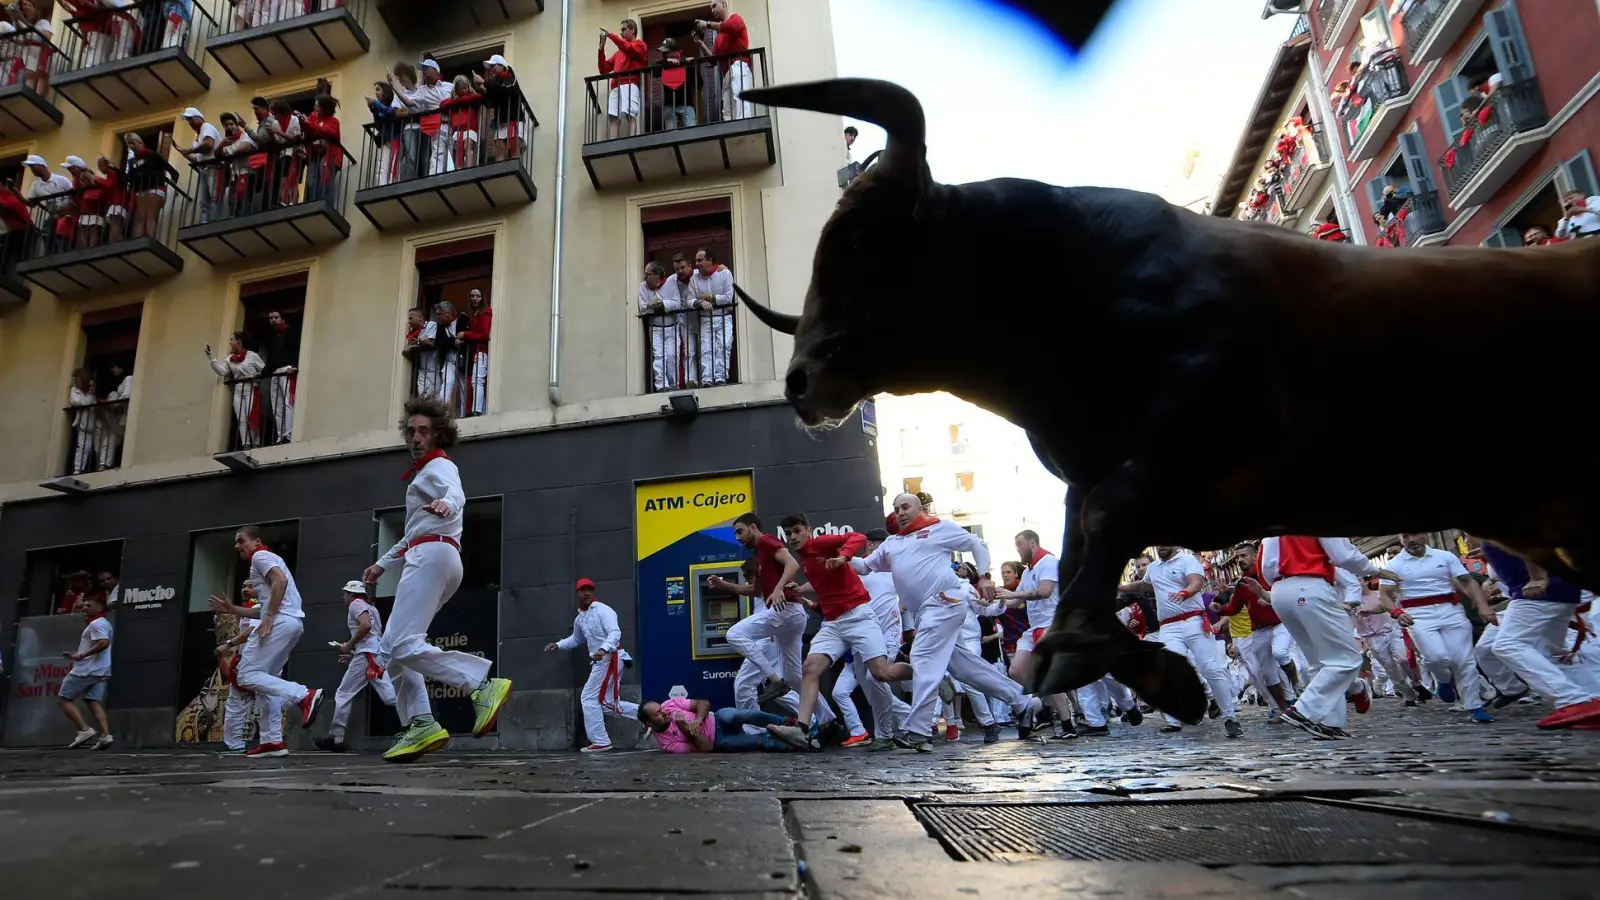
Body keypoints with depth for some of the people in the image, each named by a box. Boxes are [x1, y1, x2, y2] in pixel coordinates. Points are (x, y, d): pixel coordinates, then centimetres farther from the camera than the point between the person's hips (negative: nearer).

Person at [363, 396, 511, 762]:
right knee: (390, 650, 7)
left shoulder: (438, 466, -1)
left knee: (404, 645, -23)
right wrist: (383, 564, 41)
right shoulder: (425, 472, 30)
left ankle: (484, 685, -33)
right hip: (424, 557, 10)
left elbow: (456, 492, -27)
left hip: (432, 556, -10)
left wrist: (446, 504, -50)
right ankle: (421, 725, 0)